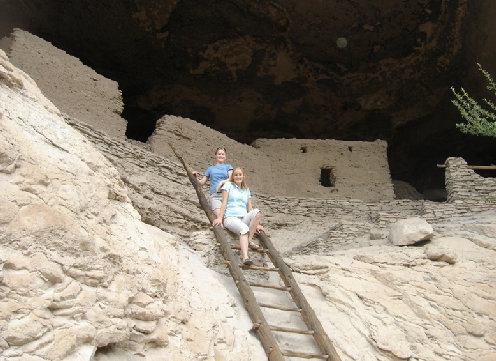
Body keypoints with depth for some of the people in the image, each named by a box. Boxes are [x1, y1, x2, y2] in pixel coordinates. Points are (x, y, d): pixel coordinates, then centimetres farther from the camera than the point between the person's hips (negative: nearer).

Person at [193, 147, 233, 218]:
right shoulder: (210, 168, 25)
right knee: (219, 215, -26)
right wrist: (195, 178, 4)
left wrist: (222, 182, -13)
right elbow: (202, 182, 23)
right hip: (214, 196, 0)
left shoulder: (228, 166, 21)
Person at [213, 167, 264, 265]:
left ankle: (249, 240, -23)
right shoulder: (228, 185, 13)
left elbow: (250, 208, 19)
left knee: (257, 212, -29)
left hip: (244, 218, 5)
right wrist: (219, 218, -9)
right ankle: (245, 257, -53)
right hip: (230, 217, -4)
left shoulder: (246, 189, 25)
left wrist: (256, 224, 10)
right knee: (244, 229, -37)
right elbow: (224, 202, 3)